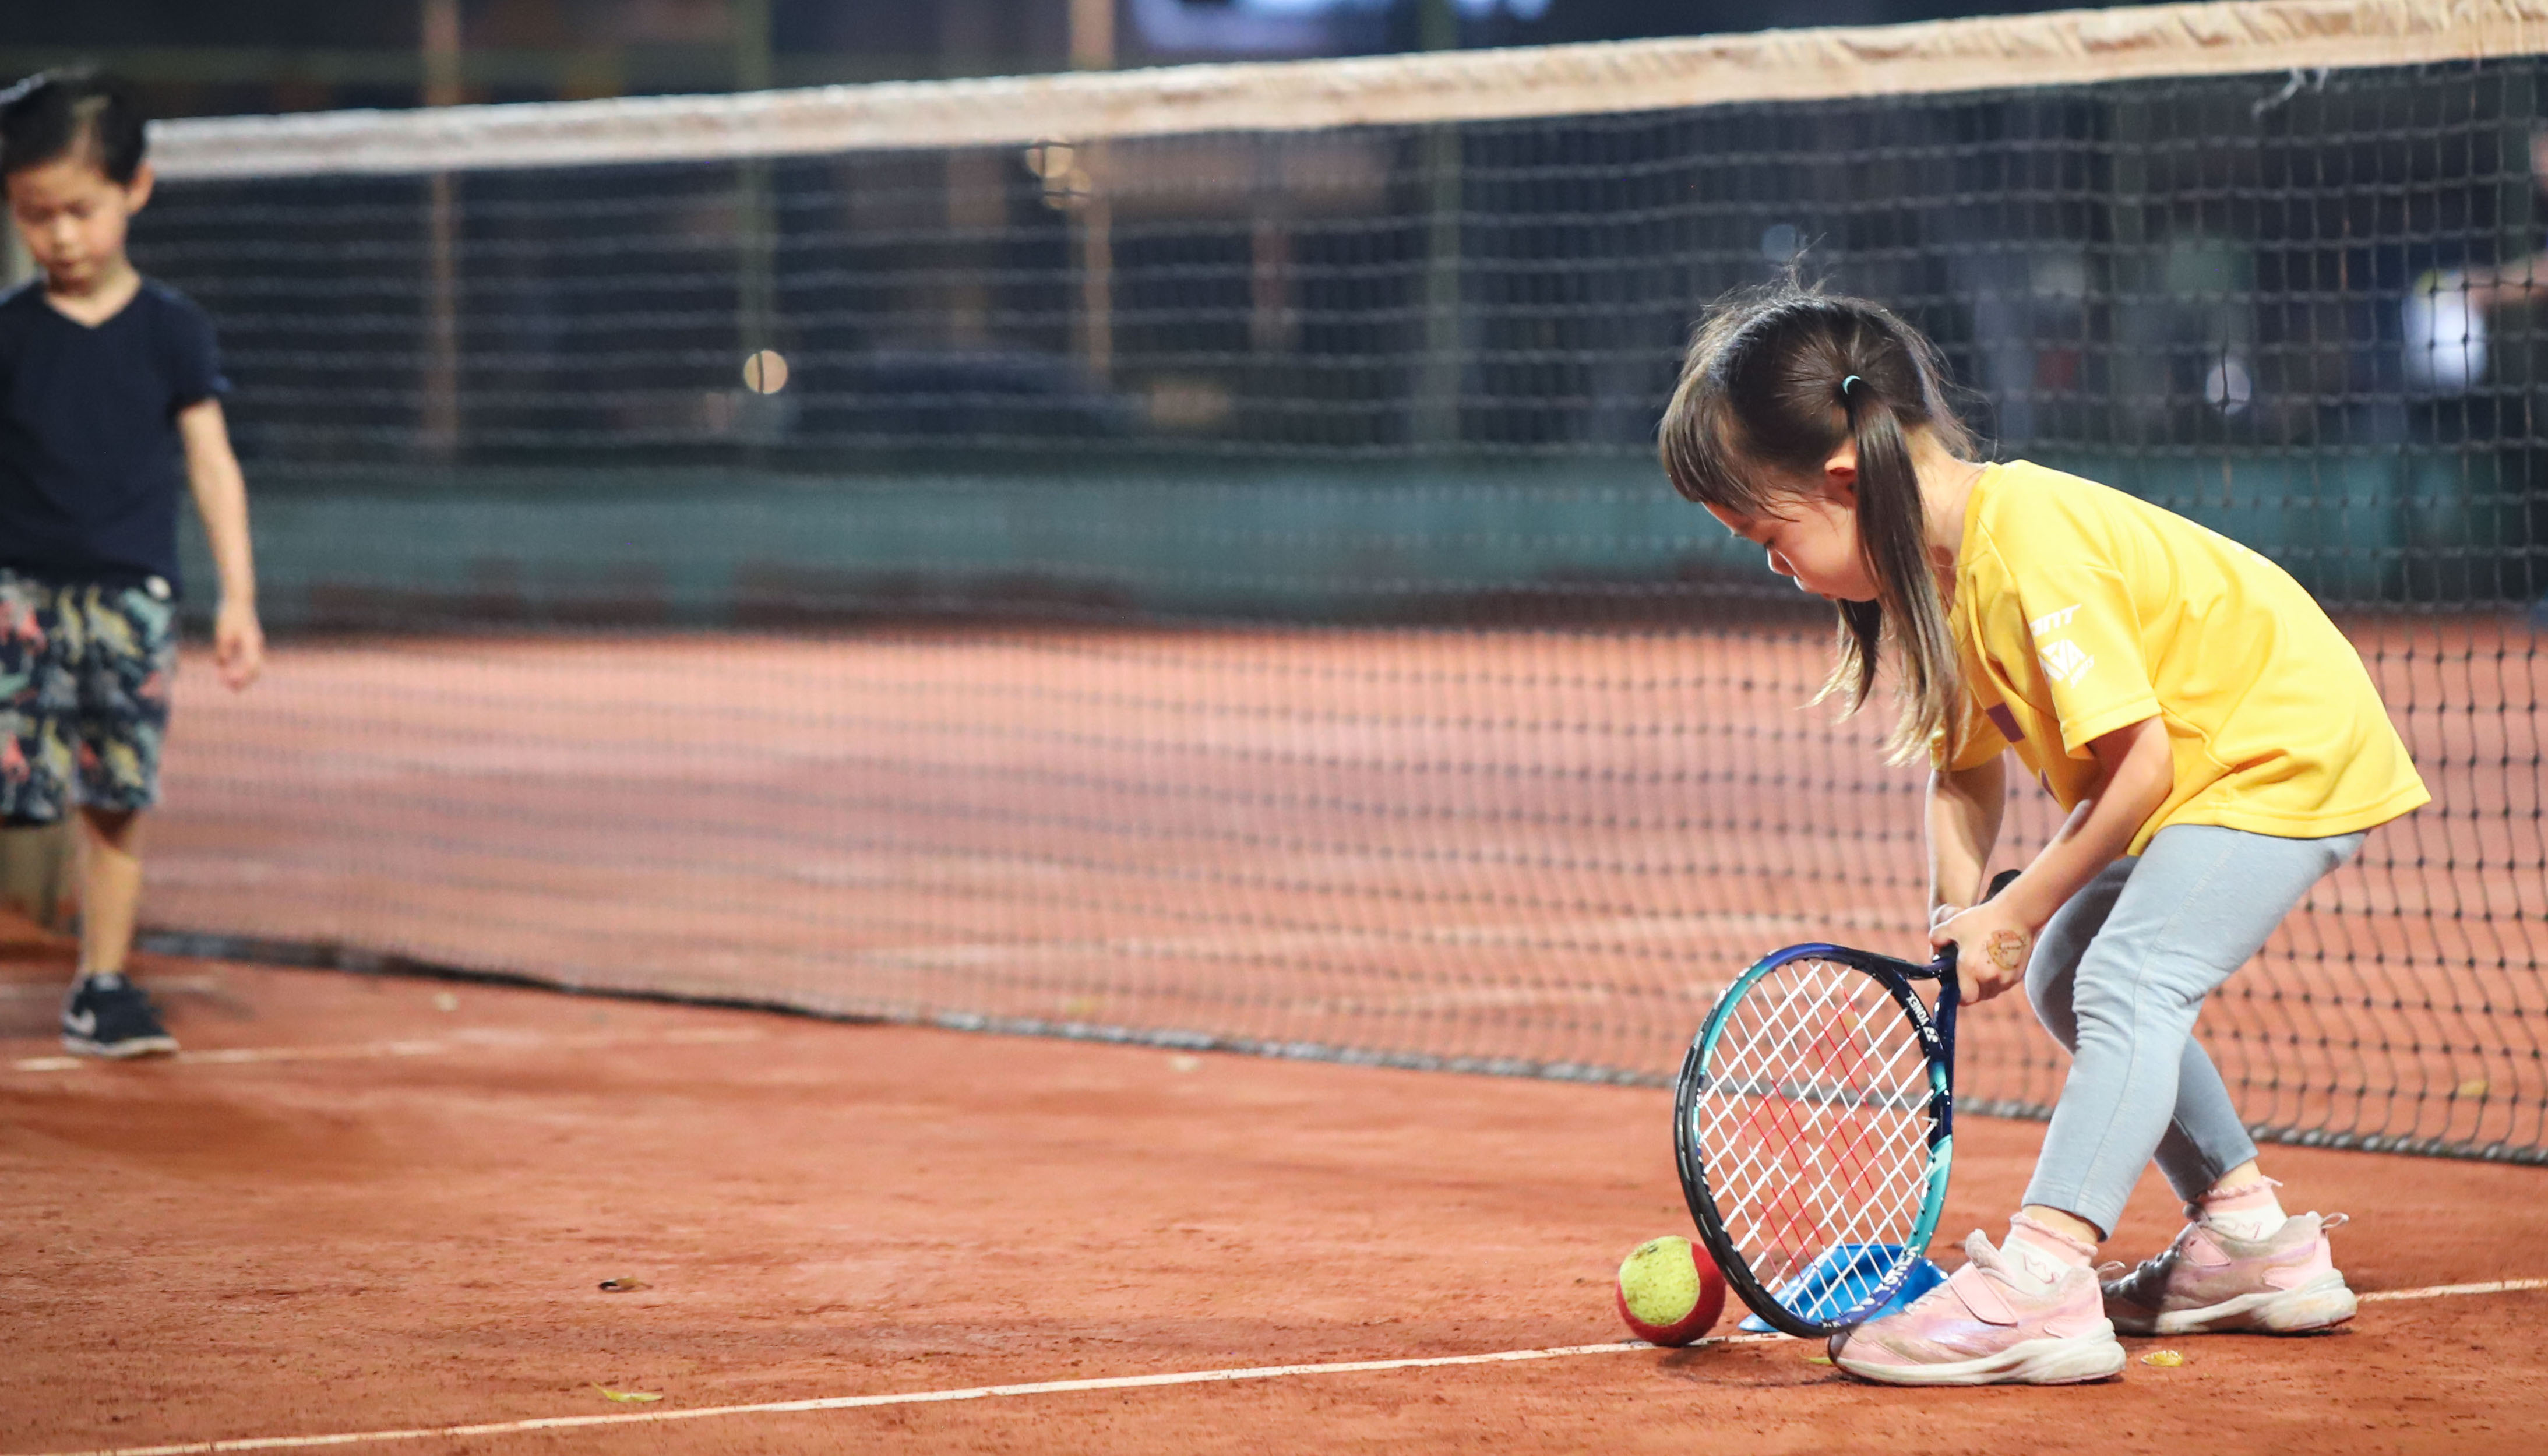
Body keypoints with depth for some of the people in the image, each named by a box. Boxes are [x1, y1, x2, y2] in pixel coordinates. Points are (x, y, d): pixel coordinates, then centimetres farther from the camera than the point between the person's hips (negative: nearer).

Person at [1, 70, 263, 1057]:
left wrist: (238, 599, 1)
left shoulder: (171, 331, 3)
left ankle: (102, 987, 14)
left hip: (132, 596, 1)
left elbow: (212, 465, 6)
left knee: (117, 805, 5)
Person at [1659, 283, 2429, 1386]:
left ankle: (2039, 1281, -35)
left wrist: (2019, 911, -19)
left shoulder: (2031, 549, -30)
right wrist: (1958, 918, -10)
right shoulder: (1930, 568, 1)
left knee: (2127, 979, -24)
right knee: (2066, 978, 17)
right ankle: (2253, 1242, 24)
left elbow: (2137, 762, -29)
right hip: (2199, 771, 11)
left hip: (2288, 750, -11)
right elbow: (1966, 770, 7)